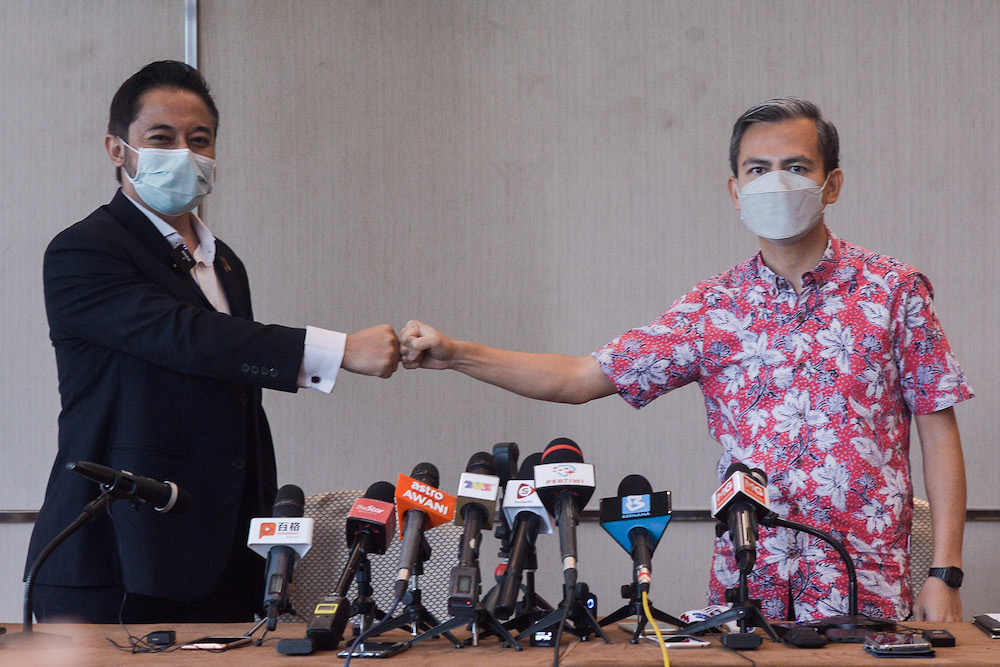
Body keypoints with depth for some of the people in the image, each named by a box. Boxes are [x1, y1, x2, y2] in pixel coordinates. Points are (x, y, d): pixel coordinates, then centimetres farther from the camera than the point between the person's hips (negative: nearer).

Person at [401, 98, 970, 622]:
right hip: (743, 584, 2)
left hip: (866, 591, -2)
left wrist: (946, 572, -6)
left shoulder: (894, 291, 1)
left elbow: (939, 432, 1)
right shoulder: (713, 308, 7)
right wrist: (456, 355, -2)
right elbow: (582, 378, 7)